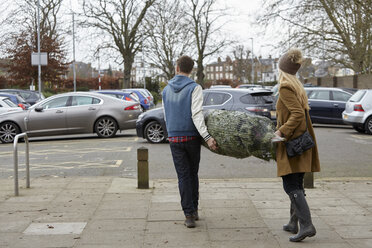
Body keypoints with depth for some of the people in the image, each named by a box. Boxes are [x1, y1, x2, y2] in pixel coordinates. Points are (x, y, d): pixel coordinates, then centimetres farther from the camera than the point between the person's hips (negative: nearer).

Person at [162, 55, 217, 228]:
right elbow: (197, 115, -19)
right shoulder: (194, 88, -7)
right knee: (193, 174, 14)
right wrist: (207, 137, -23)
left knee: (183, 176, 3)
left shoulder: (166, 90, 8)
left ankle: (189, 215, -3)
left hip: (174, 138, 2)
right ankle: (194, 210, 23)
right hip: (192, 137, -2)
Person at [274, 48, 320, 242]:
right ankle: (293, 224, 24)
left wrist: (282, 132, -19)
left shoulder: (285, 87, -13)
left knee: (291, 186, -9)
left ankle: (306, 225, -15)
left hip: (291, 143, -9)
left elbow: (298, 114, -22)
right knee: (296, 185, 15)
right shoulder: (298, 86, 15)